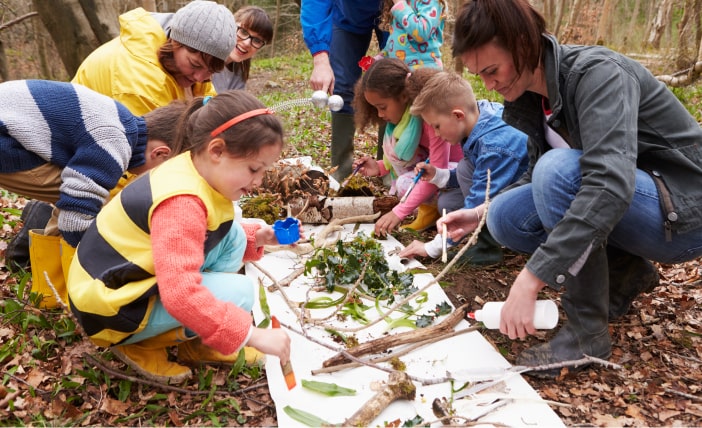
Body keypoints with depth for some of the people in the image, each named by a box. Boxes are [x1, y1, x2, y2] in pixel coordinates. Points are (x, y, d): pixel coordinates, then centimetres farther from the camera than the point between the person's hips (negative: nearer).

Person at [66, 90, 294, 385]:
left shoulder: (194, 171, -1)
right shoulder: (181, 203, -31)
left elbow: (209, 234, 18)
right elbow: (180, 295, -40)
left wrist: (255, 237, 1)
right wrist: (251, 335, -35)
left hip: (141, 277, 10)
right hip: (113, 305, -9)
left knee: (233, 236, 1)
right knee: (238, 292, -21)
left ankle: (197, 343, 5)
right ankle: (141, 345, -2)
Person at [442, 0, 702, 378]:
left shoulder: (596, 73, -24)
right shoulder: (533, 96, -1)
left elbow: (610, 183, -39)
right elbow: (541, 178, 13)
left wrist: (529, 281, -41)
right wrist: (481, 213, -2)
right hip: (626, 212, 7)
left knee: (560, 170, -31)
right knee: (505, 218, -8)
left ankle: (588, 332, -18)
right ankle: (625, 272, 8)